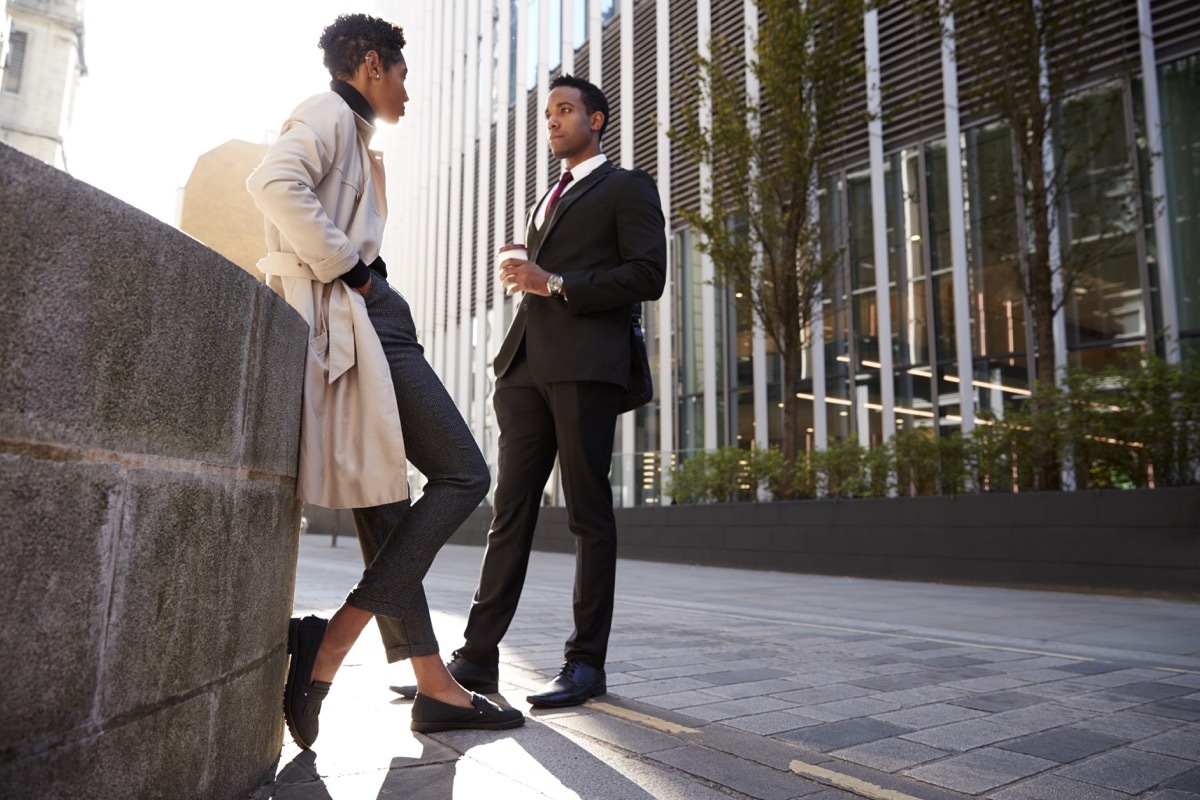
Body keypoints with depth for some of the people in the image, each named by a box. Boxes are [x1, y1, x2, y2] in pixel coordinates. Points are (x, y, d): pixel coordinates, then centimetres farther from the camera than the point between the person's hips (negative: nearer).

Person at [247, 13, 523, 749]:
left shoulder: (349, 133, 29)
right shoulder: (328, 114, 0)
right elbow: (274, 180, -20)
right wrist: (345, 267, -16)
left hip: (367, 322, 10)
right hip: (357, 320, -10)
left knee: (385, 505, 4)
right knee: (463, 475, -13)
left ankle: (435, 687, 8)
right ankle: (332, 642, -17)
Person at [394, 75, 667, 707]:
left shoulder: (627, 187, 9)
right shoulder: (548, 201, 31)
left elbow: (648, 275, -5)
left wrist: (555, 284, -8)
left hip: (586, 365, -6)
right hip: (528, 365, 7)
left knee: (588, 513, -3)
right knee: (510, 510, 2)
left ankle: (587, 662, 4)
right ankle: (478, 658, 4)